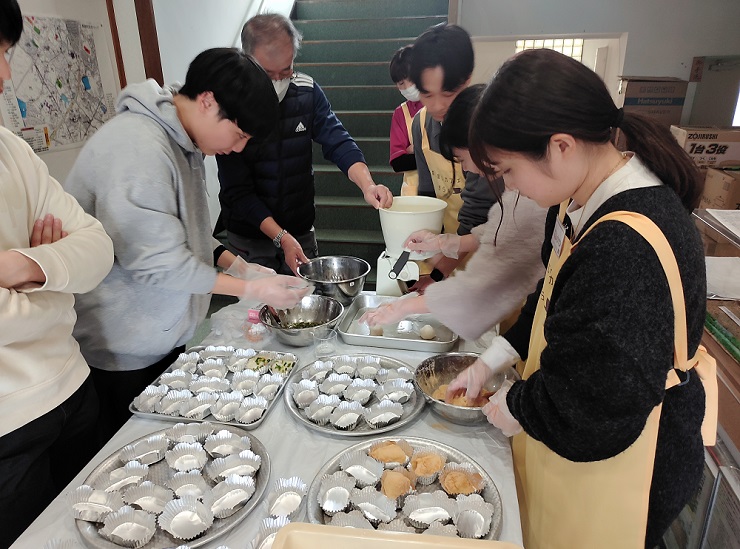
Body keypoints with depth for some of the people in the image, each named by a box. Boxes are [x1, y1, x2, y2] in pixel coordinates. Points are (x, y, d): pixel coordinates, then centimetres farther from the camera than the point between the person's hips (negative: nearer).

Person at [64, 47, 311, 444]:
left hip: (163, 335, 9)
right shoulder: (138, 147, -25)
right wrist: (251, 289, -20)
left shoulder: (181, 142, 5)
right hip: (122, 352, -9)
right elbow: (157, 262, -26)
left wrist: (233, 263, -1)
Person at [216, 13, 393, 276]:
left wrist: (367, 185, -28)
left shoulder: (307, 91, -7)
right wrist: (281, 237, -26)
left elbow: (337, 142, -8)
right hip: (249, 237, -3)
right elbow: (237, 190, -18)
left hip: (301, 228, 4)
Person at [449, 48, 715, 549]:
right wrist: (492, 362, 4)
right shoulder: (592, 199, -6)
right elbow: (554, 300, 8)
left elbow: (600, 403, -30)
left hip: (610, 462, -8)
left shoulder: (627, 249, -36)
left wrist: (515, 407, -11)